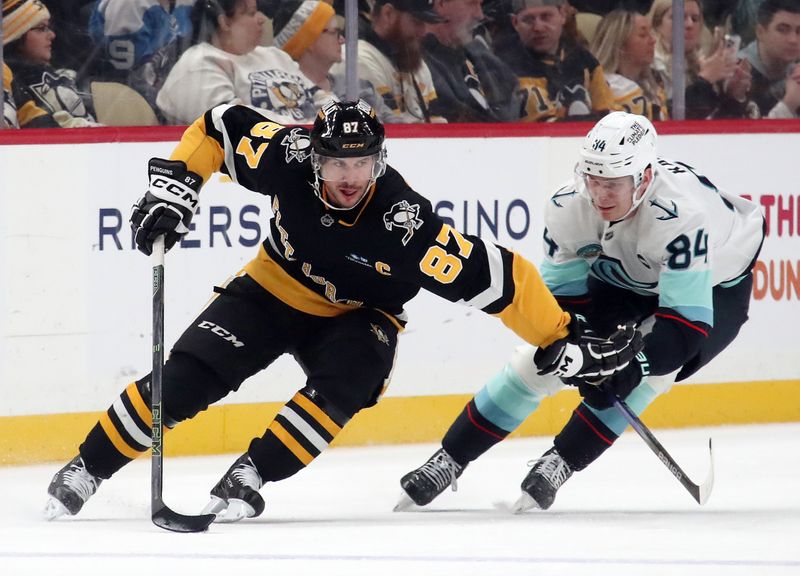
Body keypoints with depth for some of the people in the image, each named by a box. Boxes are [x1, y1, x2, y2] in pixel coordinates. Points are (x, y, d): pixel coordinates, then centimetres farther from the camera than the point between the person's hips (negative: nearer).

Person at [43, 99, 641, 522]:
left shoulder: (405, 224, -34)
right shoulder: (289, 156, -27)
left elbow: (499, 277, -30)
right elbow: (222, 125, -8)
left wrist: (564, 339, -28)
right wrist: (175, 182, -15)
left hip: (356, 318, -1)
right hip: (273, 290, 2)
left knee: (342, 386, -34)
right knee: (184, 376, -14)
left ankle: (248, 478, -25)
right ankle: (85, 470, -1)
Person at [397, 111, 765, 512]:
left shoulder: (682, 214, -42)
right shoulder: (569, 206, -27)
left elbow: (688, 322, -43)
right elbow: (559, 291, -13)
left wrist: (635, 366, -54)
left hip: (712, 288, -4)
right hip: (619, 279, 4)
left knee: (652, 367, -30)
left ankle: (560, 463, -15)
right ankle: (448, 460, 7)